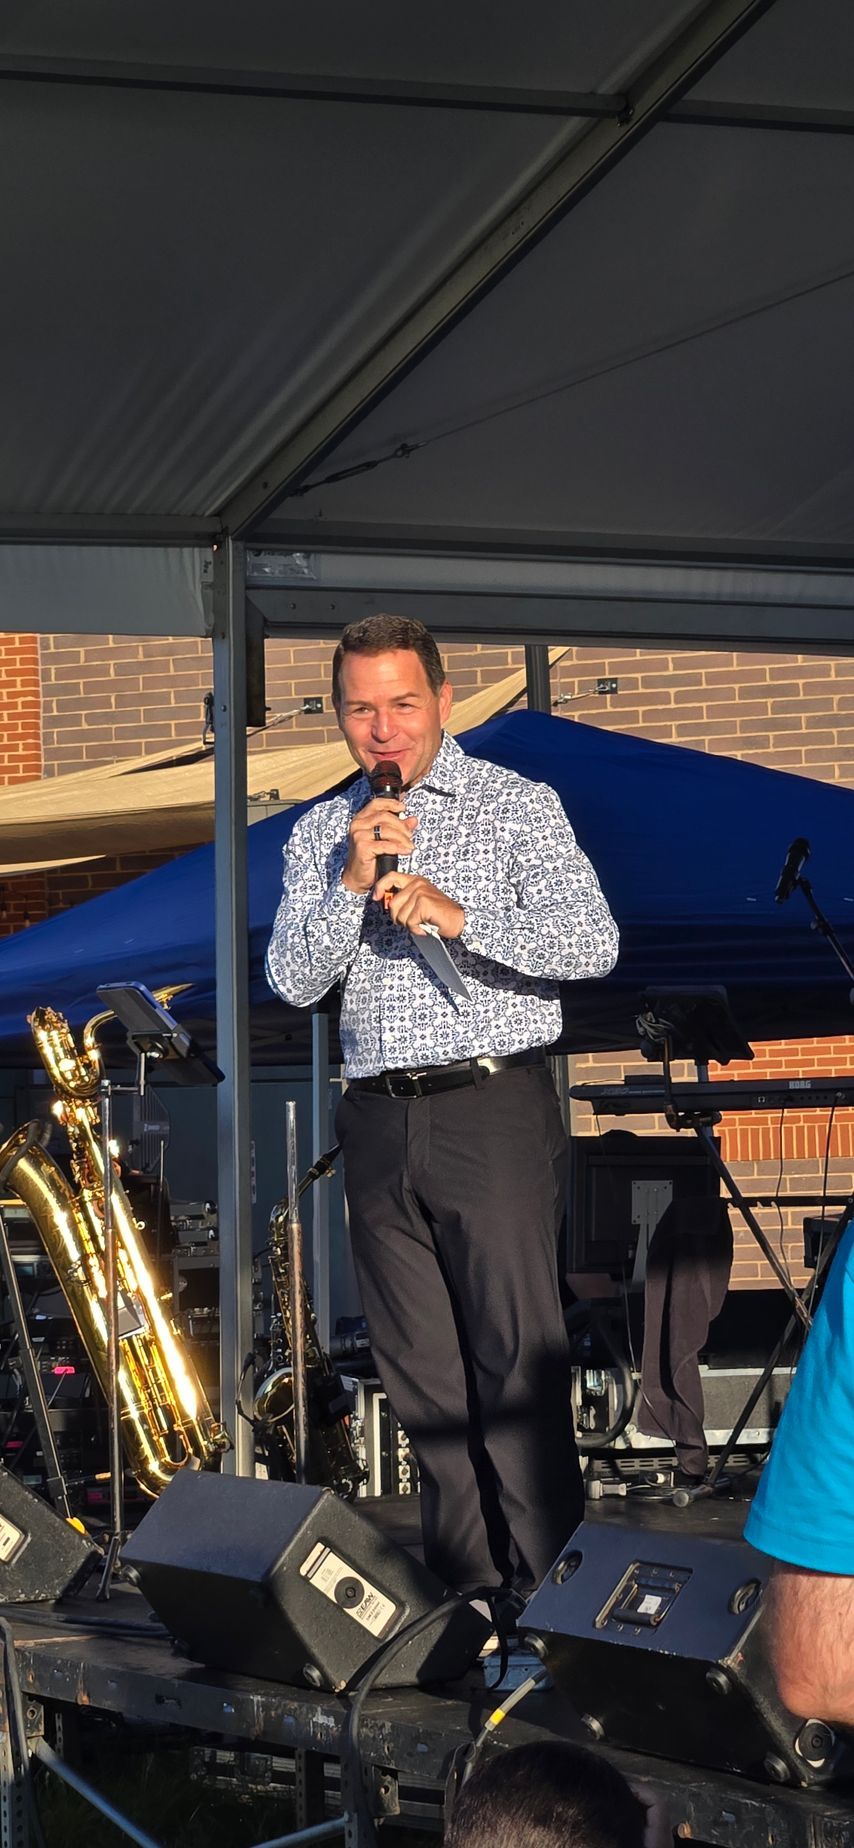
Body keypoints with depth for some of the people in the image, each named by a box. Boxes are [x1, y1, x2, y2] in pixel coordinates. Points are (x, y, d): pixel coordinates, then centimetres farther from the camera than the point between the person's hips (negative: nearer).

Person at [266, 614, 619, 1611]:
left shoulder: (517, 806, 1)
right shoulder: (320, 834, 13)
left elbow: (593, 942, -11)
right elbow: (293, 980, 3)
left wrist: (459, 915, -22)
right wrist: (353, 882, -12)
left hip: (494, 1107, -4)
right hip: (379, 1120, 4)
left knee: (517, 1356, -8)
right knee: (419, 1369, 8)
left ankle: (549, 1591, -3)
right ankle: (458, 1579, 16)